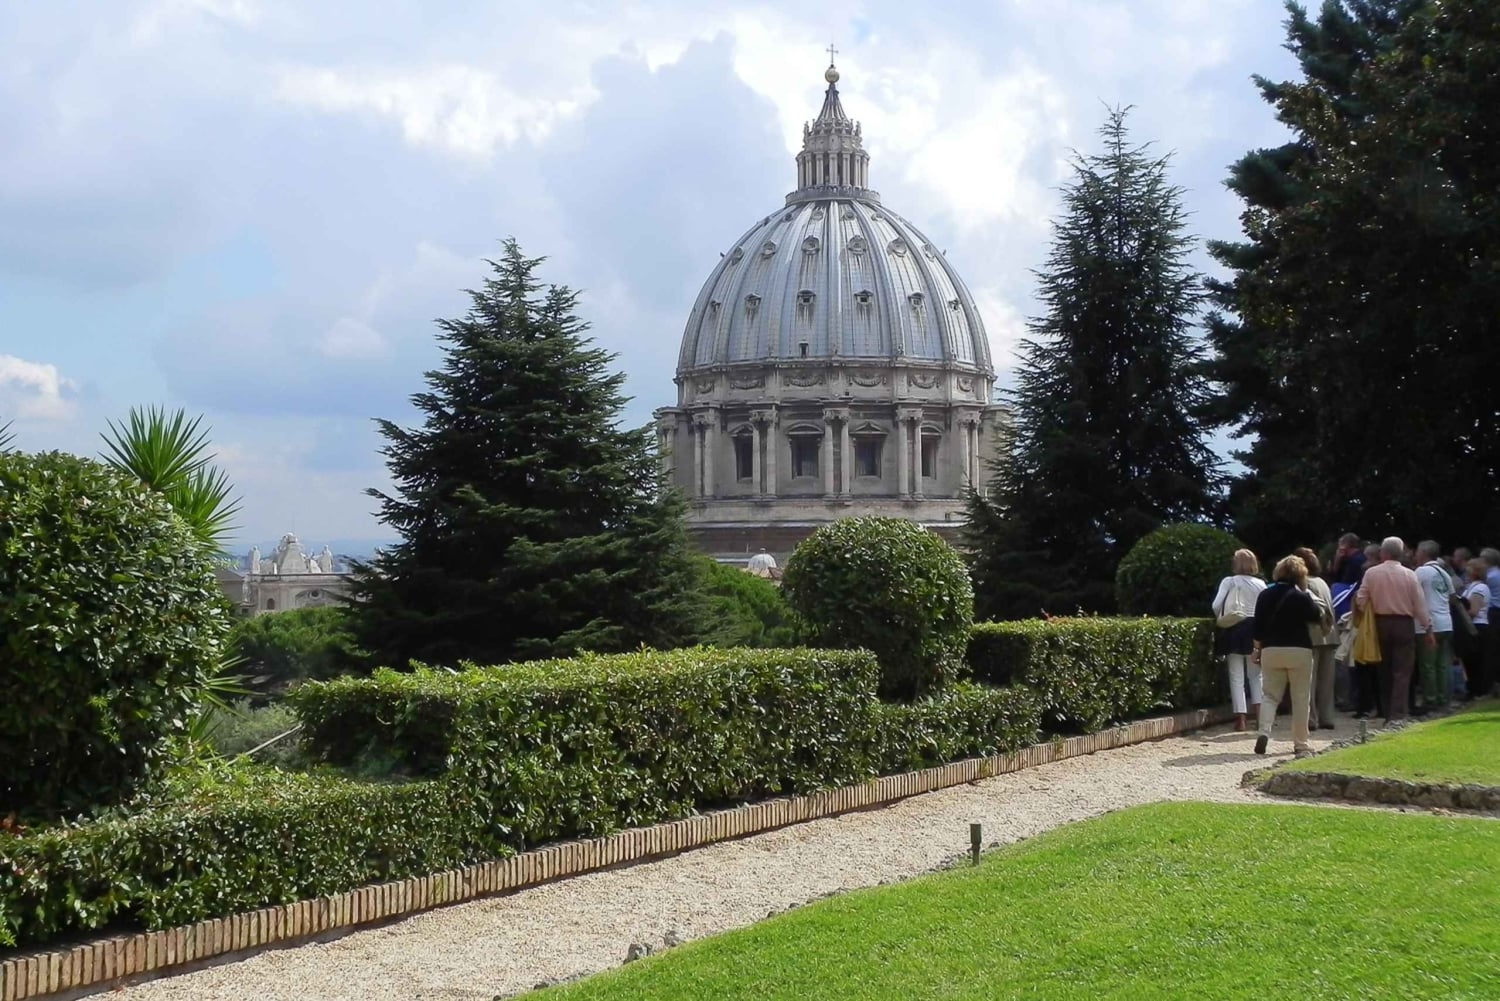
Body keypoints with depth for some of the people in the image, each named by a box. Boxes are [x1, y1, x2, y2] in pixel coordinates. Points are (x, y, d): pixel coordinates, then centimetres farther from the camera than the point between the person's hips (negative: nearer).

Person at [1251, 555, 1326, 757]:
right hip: (1299, 651, -3)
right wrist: (1323, 612, 26)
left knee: (1270, 695, 10)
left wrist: (1257, 648, 15)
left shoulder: (1265, 595, 4)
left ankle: (1264, 731, -14)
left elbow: (1258, 626, 5)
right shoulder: (1301, 597, -9)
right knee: (1301, 698, 6)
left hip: (1271, 650, 3)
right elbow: (1317, 616, 5)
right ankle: (1300, 744, 9)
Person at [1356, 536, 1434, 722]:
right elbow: (1420, 604, -3)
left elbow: (1361, 600, -4)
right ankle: (1397, 714, -12)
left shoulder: (1371, 573, -4)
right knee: (1402, 672, -2)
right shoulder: (1409, 575, -5)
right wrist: (1428, 628, 5)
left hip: (1381, 623, 2)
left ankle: (1388, 713, 17)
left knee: (1384, 672, 12)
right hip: (1404, 624, -2)